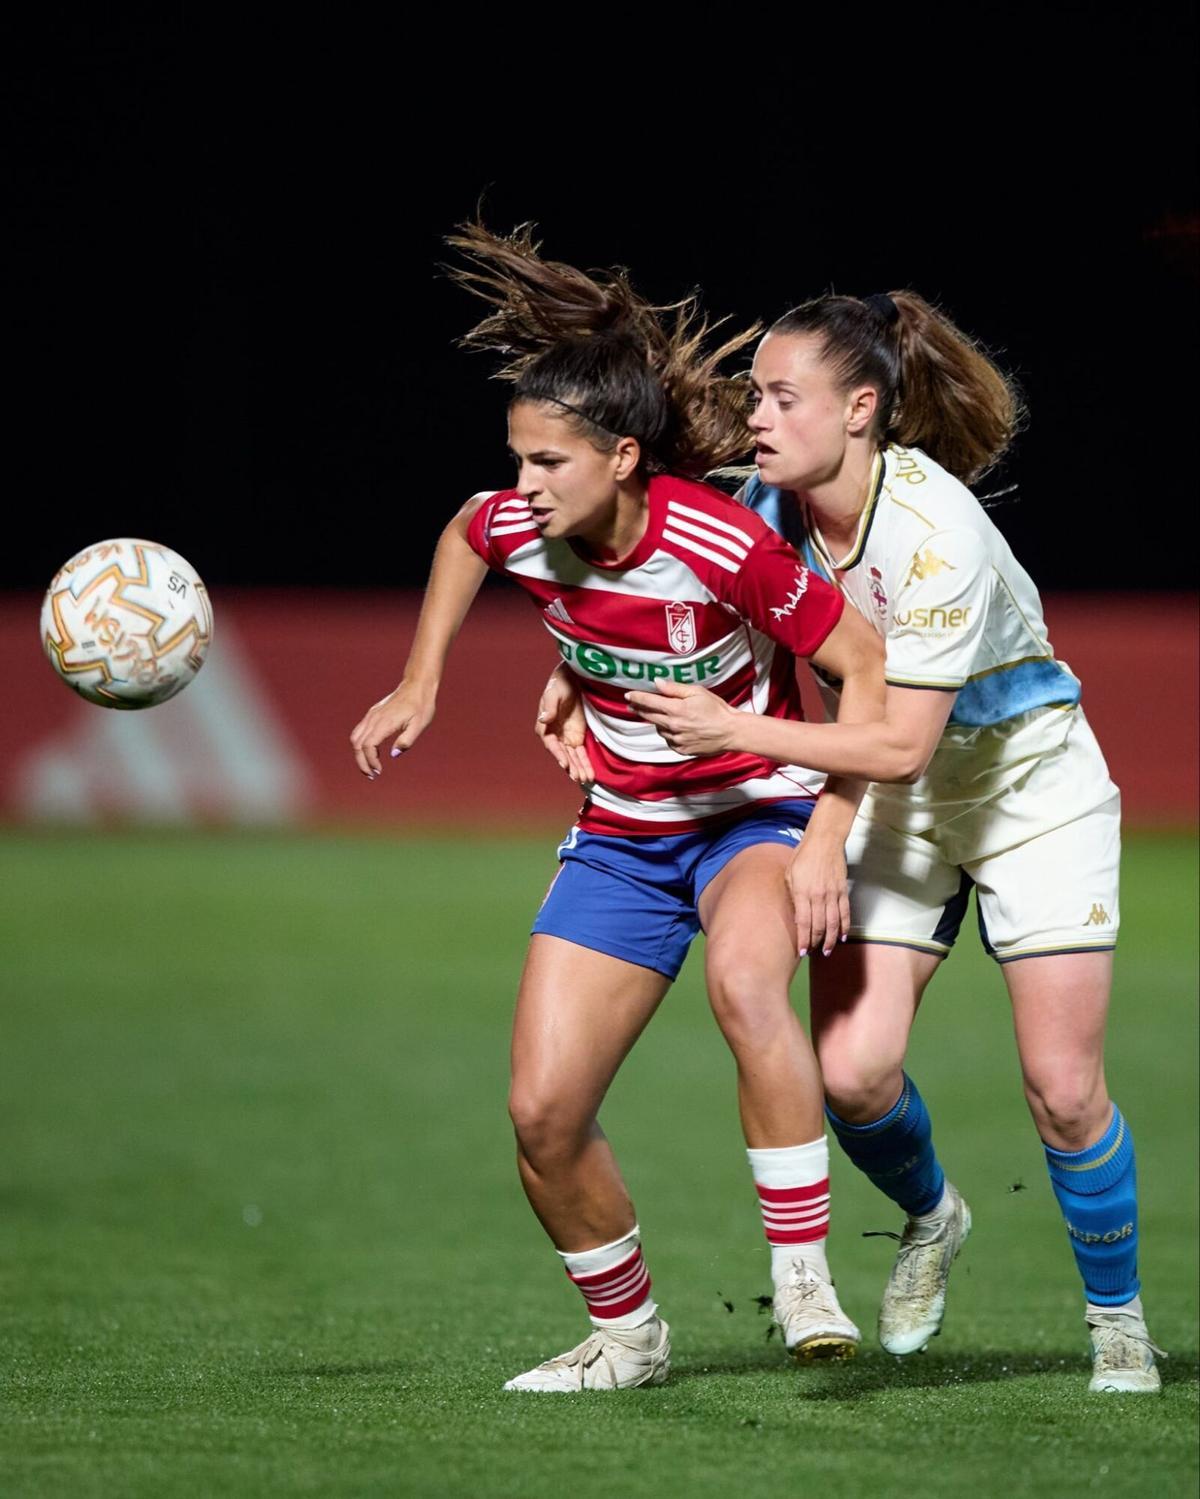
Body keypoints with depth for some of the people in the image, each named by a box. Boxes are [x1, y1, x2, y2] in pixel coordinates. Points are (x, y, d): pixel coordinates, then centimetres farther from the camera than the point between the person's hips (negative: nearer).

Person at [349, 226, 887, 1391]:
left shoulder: (721, 548, -28)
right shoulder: (517, 530, -13)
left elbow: (867, 669, -18)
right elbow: (459, 536, 14)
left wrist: (827, 841, -23)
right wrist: (418, 686, 10)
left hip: (756, 810, -5)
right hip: (621, 839, 5)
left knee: (742, 978, -40)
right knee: (542, 1115, -3)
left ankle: (802, 1279, -30)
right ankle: (625, 1333, 22)